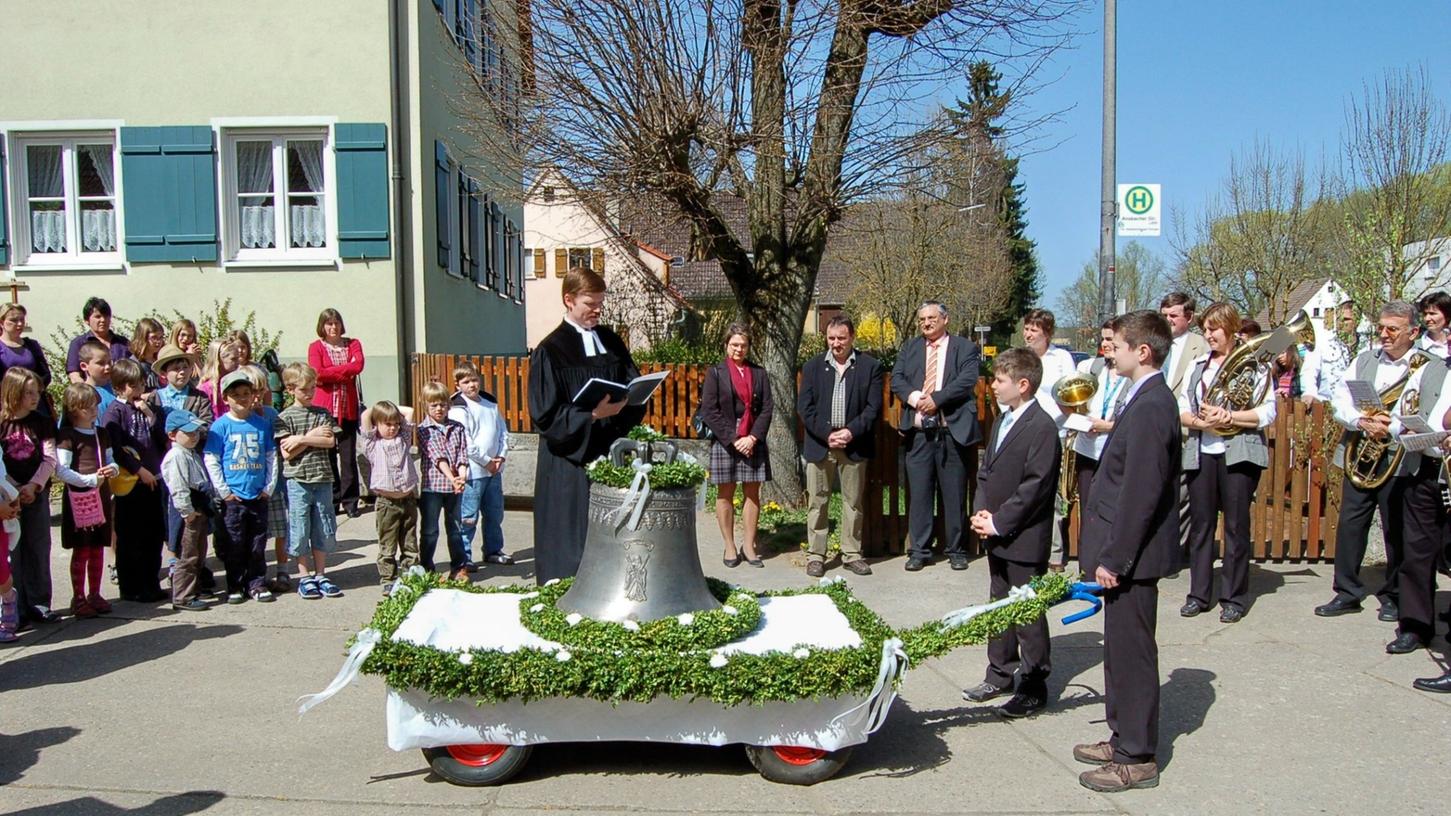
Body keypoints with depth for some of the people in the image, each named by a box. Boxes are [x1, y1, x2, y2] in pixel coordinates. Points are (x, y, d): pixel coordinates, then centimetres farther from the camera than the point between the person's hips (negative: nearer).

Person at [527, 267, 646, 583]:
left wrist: (621, 406, -9)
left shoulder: (611, 341, 11)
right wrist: (592, 415, -22)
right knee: (574, 540, -1)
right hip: (571, 461, -5)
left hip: (611, 453, 5)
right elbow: (545, 415, -10)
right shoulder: (550, 351, -5)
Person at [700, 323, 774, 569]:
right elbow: (709, 411, -5)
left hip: (753, 440, 2)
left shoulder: (759, 373, 9)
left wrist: (753, 437, -10)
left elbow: (767, 409, 4)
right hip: (724, 440, -2)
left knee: (752, 493, 4)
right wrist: (732, 439, -11)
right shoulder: (715, 372, 2)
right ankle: (730, 547, 11)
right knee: (725, 493, 3)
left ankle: (749, 546, 11)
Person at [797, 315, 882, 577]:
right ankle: (816, 556, 11)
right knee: (817, 502, 4)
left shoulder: (870, 366, 3)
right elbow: (804, 407, 1)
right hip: (819, 445, 1)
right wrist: (826, 434, -10)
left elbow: (873, 407, -2)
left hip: (854, 445, 0)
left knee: (853, 502, 7)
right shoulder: (813, 366, 7)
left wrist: (851, 432, -13)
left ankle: (852, 554, 17)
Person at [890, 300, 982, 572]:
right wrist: (913, 396, -14)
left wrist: (936, 399, -17)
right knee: (919, 493, 4)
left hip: (953, 430, -2)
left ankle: (956, 550, 16)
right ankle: (919, 551, 11)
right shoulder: (909, 348, 15)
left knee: (954, 494, 4)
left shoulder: (965, 348, 5)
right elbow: (896, 379, 5)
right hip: (918, 431, 3)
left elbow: (967, 380, -9)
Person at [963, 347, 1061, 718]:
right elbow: (986, 471, 16)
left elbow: (1035, 486, -20)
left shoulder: (1042, 428, -16)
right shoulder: (1003, 420, 12)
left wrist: (999, 521, -18)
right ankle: (1001, 674, 31)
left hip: (1025, 540, -9)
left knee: (1028, 614, 1)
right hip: (997, 536, 9)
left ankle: (1034, 687, 13)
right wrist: (981, 511, 1)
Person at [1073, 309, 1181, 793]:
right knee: (1121, 650, 19)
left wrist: (1113, 558, -20)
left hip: (1133, 554, -10)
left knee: (1131, 653, 1)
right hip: (1126, 552, 10)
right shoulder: (1149, 400, 12)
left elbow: (1141, 493, -24)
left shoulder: (1150, 407, -20)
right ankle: (1124, 738, 32)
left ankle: (1137, 758, 13)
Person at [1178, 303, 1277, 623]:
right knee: (1200, 524, 5)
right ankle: (1199, 593, 13)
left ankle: (1234, 597, 10)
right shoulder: (1198, 365, 14)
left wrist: (1228, 417, -19)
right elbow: (1181, 410, 9)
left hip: (1239, 454, -4)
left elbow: (1267, 413, -7)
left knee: (1237, 525, 1)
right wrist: (1200, 421, -11)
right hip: (1201, 453, 4)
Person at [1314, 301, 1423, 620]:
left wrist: (1391, 426, -23)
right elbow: (1338, 401, 4)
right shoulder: (1364, 360, 12)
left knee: (1396, 530, 5)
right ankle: (1347, 592, 16)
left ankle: (1394, 597, 20)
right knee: (1349, 523, 6)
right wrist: (1363, 422, -14)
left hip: (1401, 460, -4)